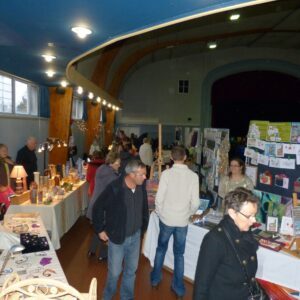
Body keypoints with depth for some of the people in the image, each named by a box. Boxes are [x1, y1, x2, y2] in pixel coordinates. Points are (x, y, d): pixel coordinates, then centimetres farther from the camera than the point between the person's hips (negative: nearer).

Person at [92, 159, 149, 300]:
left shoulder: (141, 187, -9)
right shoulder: (114, 188, -24)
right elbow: (98, 208, -13)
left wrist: (143, 227, 9)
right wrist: (100, 230, -8)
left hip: (135, 236, 4)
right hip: (117, 237, -4)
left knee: (131, 270, 19)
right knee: (115, 271, 13)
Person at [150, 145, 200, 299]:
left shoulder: (167, 173, -14)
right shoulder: (193, 176, -9)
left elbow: (159, 198, -13)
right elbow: (195, 203, -8)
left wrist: (159, 212, 6)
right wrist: (188, 214, 11)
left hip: (166, 219, -1)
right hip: (182, 221, 1)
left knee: (161, 249, 21)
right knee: (179, 254, 17)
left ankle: (155, 279, 36)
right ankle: (179, 288, 27)